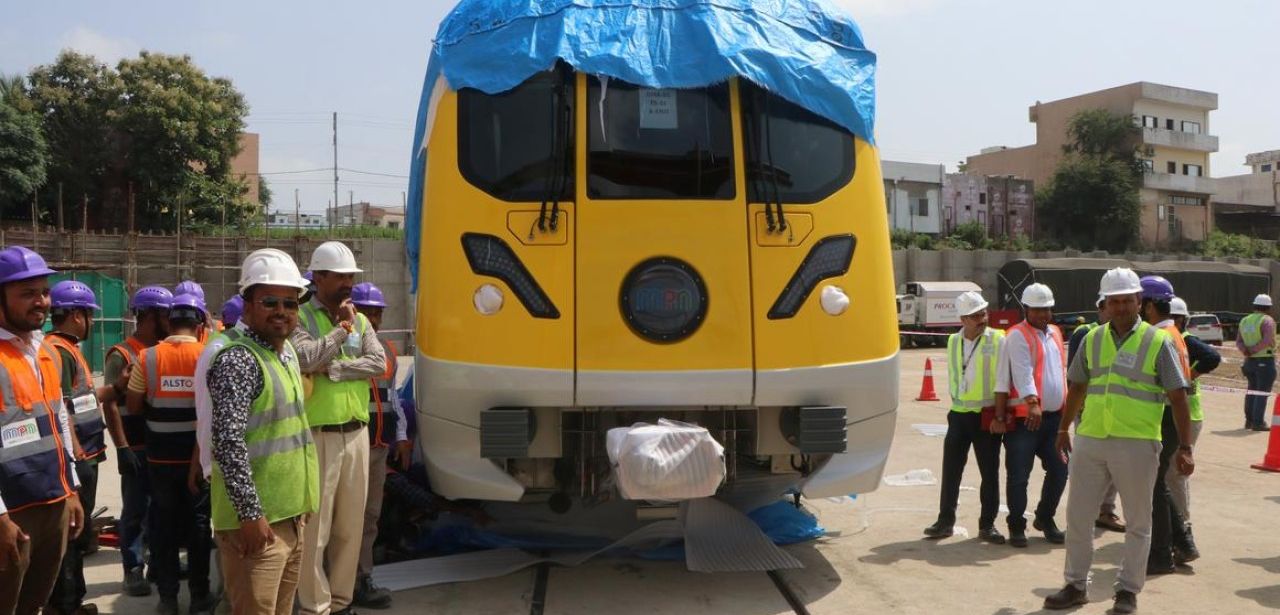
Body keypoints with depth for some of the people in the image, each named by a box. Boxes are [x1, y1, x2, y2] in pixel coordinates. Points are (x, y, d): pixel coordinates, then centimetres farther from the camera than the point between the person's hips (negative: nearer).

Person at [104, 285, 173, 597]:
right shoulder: (122, 355, -9)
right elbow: (110, 404, -12)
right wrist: (122, 447, -18)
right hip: (138, 447, -6)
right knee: (136, 509, 2)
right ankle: (133, 569, 12)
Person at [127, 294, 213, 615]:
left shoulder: (148, 357, -6)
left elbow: (134, 407, 0)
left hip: (160, 456, 1)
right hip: (197, 455, -1)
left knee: (164, 523, 11)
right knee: (198, 522, 9)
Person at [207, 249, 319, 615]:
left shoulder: (287, 354, 12)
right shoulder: (239, 360, -16)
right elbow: (228, 442, -23)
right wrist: (250, 513, -24)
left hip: (290, 513, 9)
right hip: (257, 519, -9)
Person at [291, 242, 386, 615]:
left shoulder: (360, 320, 12)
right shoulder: (300, 317, -4)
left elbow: (379, 363, -2)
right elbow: (304, 359, -21)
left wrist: (333, 369, -12)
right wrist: (341, 328, -12)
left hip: (356, 433, 6)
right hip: (318, 435, -5)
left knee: (351, 525, 13)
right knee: (315, 526, 1)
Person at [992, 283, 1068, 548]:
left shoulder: (1055, 332, 15)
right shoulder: (1017, 336, -9)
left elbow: (1061, 371, 21)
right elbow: (1023, 372, -21)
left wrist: (1067, 406, 20)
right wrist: (1032, 403, -32)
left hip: (1055, 415, 7)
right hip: (1024, 417, -7)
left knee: (1059, 469, 10)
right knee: (1019, 475, -3)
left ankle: (1045, 518, 29)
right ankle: (1016, 526, 11)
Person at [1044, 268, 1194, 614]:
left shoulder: (1158, 342, -3)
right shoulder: (1093, 339, 8)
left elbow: (1178, 397, -4)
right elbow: (1077, 387, 17)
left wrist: (1185, 447, -7)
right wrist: (1064, 429, 21)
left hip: (1137, 445, -4)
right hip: (1089, 441, 4)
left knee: (1137, 523, 8)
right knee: (1078, 515, 9)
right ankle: (1076, 585, 23)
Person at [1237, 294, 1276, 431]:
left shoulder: (1245, 320, 9)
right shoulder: (1267, 320, -11)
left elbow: (1239, 342, 4)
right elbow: (1267, 340, -24)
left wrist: (1246, 351, -11)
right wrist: (1254, 349, -13)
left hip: (1249, 361, 7)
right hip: (1265, 361, -6)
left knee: (1252, 391, 17)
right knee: (1262, 392, -2)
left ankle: (1249, 420, 21)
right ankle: (1258, 423, -3)